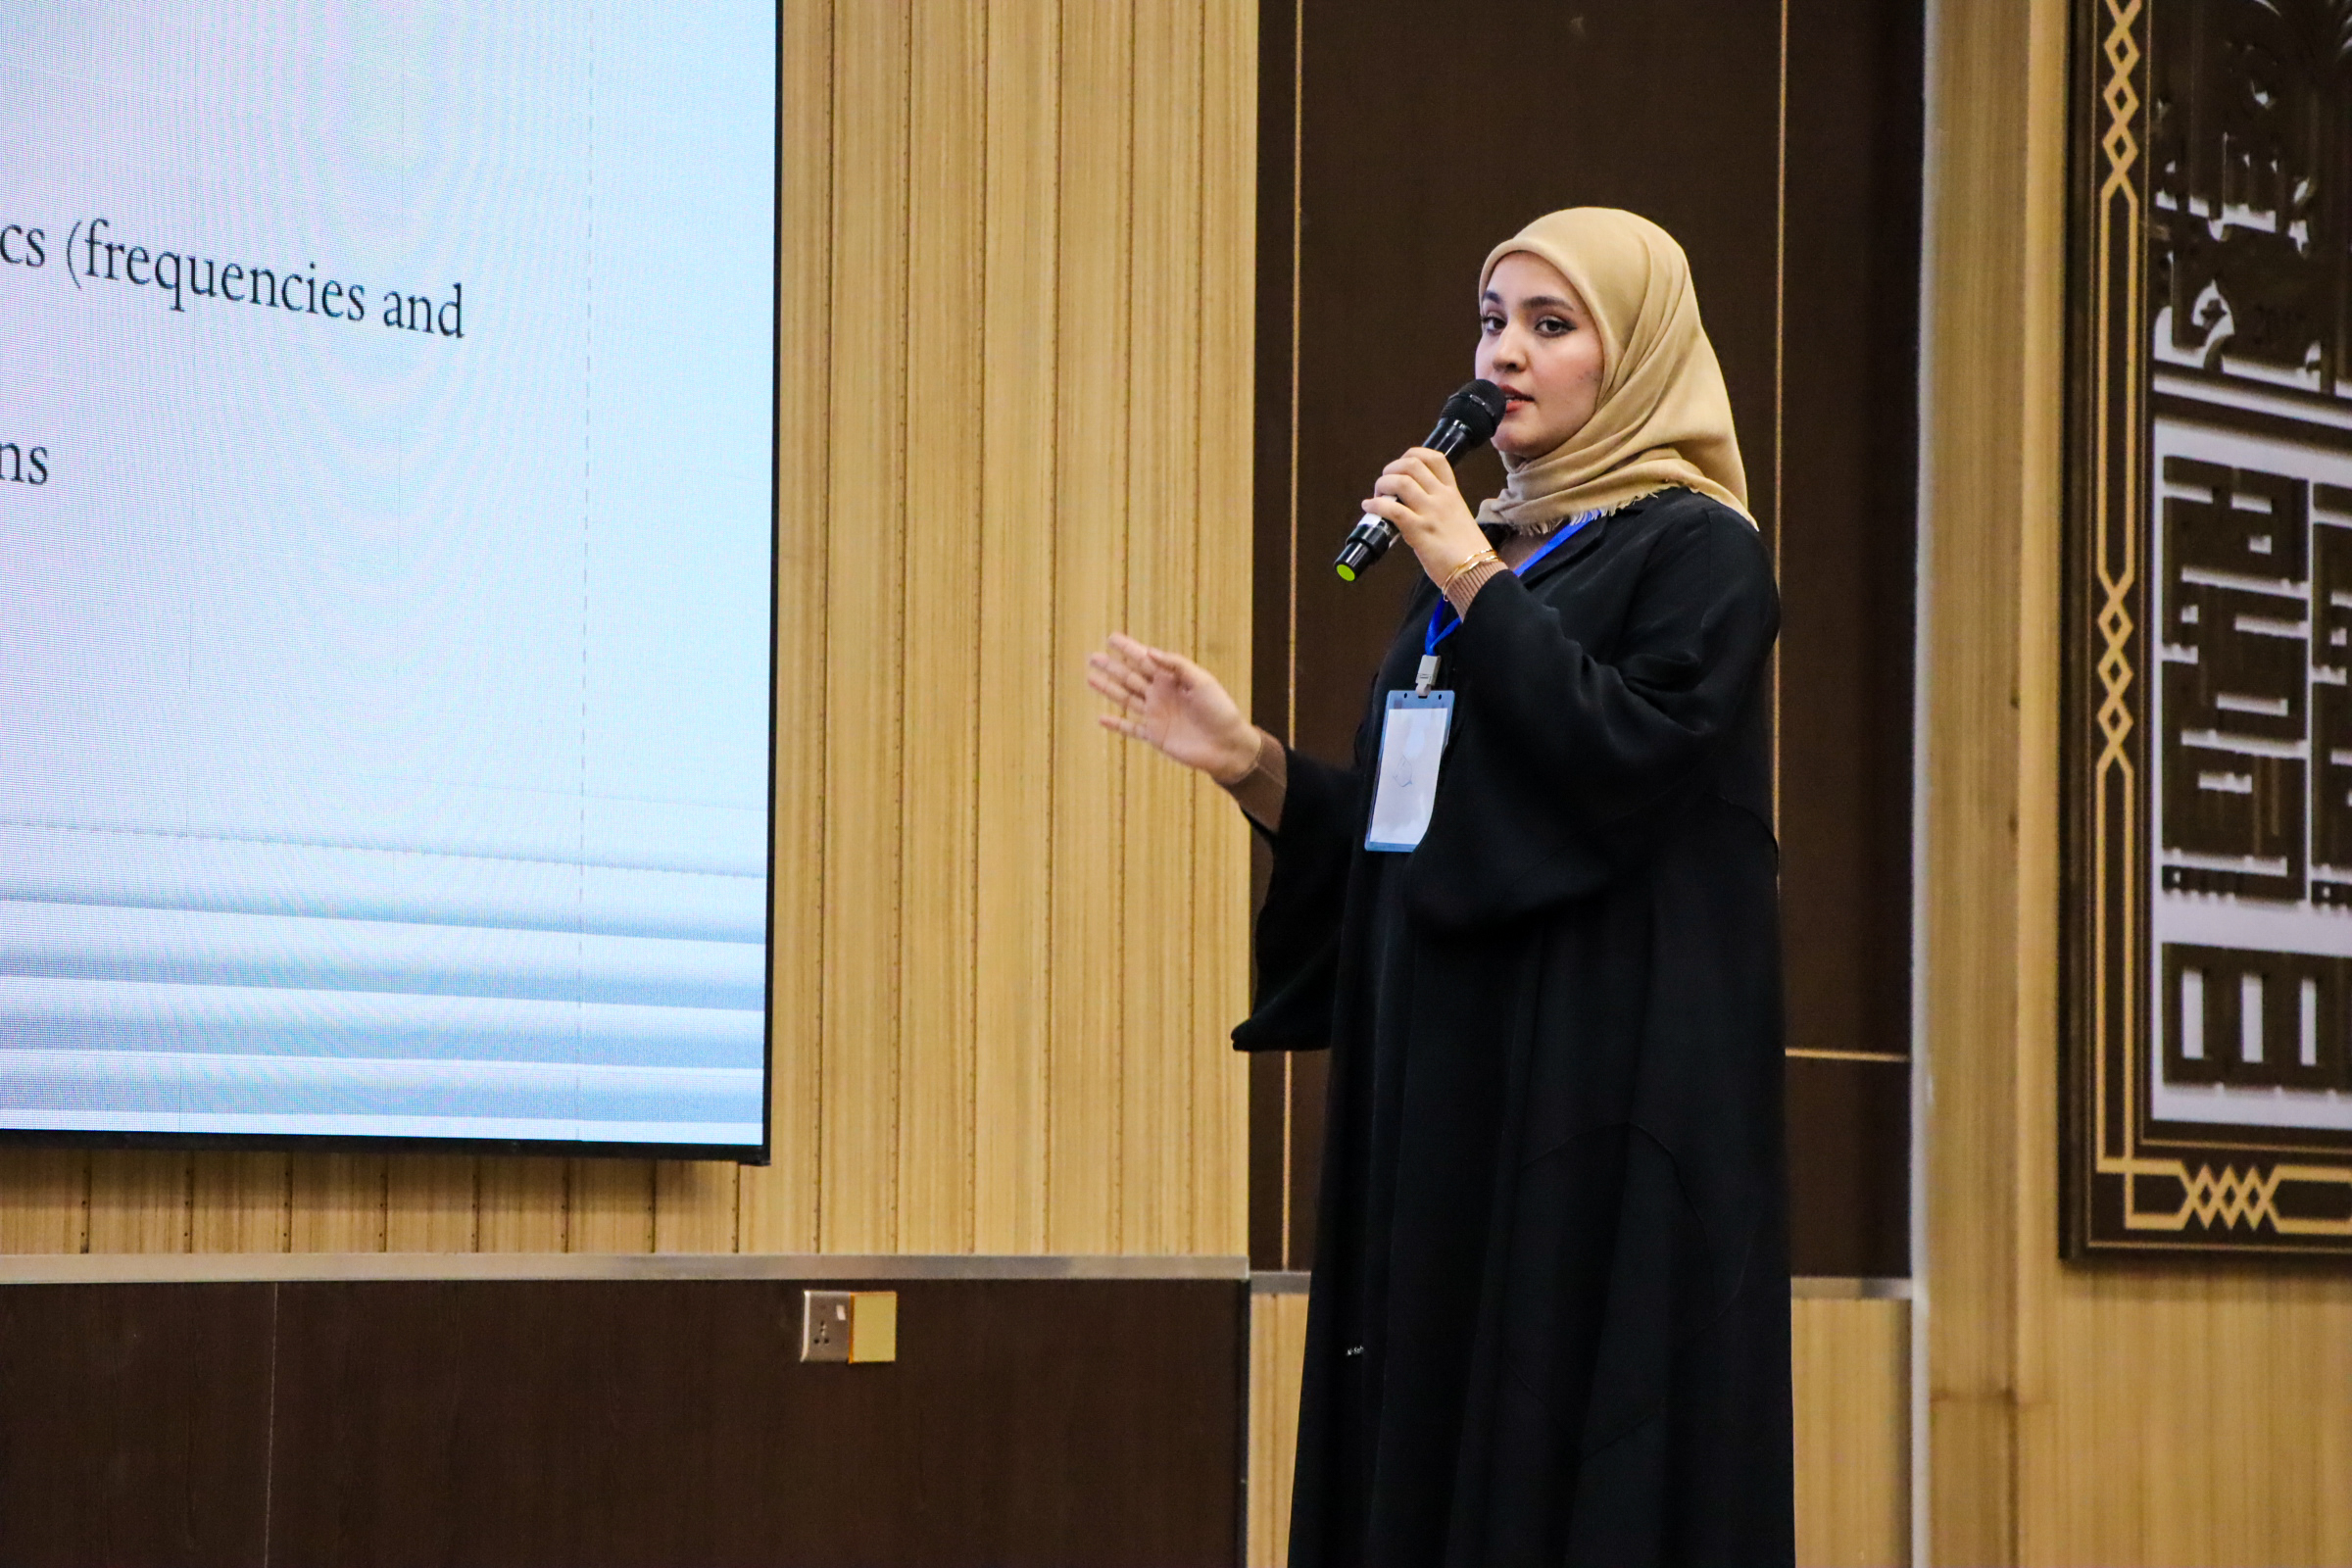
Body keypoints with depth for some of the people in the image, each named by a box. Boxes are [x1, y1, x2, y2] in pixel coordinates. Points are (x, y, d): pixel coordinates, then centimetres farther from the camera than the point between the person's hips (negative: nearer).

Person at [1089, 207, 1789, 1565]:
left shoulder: (1697, 552, -3)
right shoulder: (1483, 553, 19)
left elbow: (1628, 753, -20)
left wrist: (1471, 580, -14)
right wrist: (1248, 759, 5)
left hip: (1611, 1087, -7)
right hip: (1447, 1082, 7)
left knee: (1588, 1450, -9)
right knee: (1435, 1437, 4)